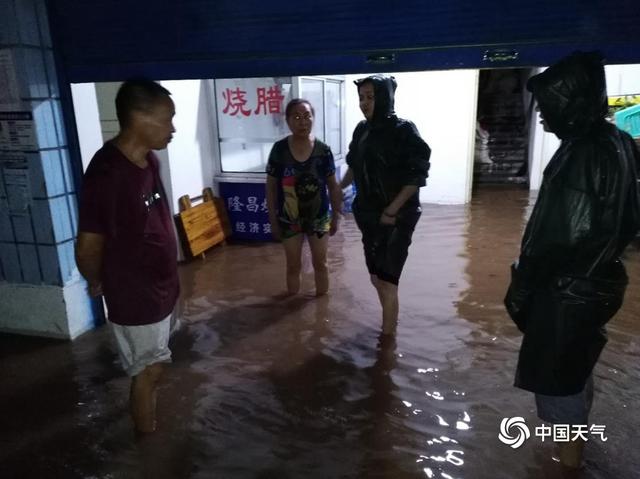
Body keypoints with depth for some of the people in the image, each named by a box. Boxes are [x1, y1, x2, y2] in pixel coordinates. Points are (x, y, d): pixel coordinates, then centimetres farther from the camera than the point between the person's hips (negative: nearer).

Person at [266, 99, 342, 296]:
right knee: (293, 266, 13)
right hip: (289, 219, 0)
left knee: (320, 263, 14)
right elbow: (271, 187, -4)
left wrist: (336, 216, 2)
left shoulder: (323, 150, -9)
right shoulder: (279, 150, -11)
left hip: (319, 217, 1)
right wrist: (273, 220, -3)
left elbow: (333, 186, 0)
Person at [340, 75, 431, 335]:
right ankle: (391, 322, 38)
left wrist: (392, 211, -18)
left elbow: (417, 176, -15)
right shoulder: (362, 129, 5)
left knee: (387, 280, -3)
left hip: (396, 218, -6)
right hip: (369, 216, 6)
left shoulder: (403, 130, -12)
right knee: (377, 277, 16)